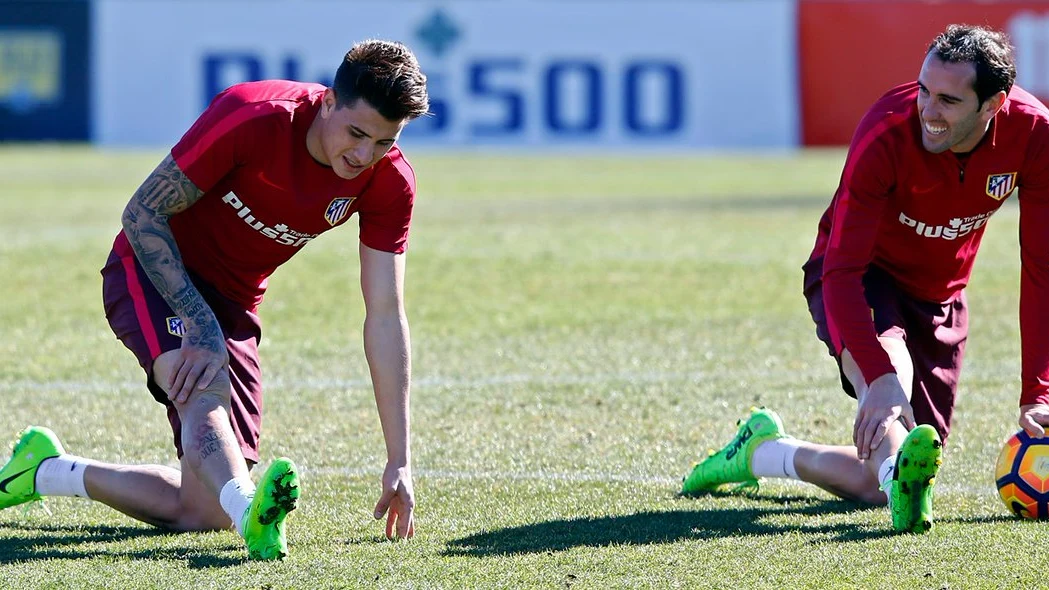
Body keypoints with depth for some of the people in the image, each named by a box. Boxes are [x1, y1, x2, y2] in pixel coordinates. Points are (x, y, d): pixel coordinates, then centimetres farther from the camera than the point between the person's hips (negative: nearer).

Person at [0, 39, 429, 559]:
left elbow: (385, 319, -10)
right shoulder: (254, 118, -28)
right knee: (206, 389, -39)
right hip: (154, 269, -6)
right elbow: (142, 213, -21)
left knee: (202, 510, 1)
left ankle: (45, 471, 21)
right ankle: (251, 511, -64)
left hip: (234, 302, 6)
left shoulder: (389, 182, -14)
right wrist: (200, 325, -31)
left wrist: (399, 462, -14)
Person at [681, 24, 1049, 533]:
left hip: (939, 297, 4)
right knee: (887, 354, -42)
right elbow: (842, 268, -36)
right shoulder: (886, 134, -32)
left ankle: (762, 452, 26)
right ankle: (898, 469, -61)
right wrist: (880, 376, -52)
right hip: (861, 280, -4)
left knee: (874, 483, 2)